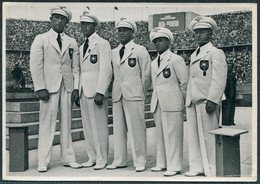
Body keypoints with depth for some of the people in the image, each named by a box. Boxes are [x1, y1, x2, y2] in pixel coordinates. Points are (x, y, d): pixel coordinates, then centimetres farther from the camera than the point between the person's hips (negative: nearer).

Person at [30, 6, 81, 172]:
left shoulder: (72, 42, 15)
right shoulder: (41, 39, 6)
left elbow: (75, 67, 13)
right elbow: (35, 65, 0)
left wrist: (76, 88, 3)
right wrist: (40, 88, -9)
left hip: (67, 87, 3)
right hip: (49, 87, -3)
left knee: (67, 123, 6)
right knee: (47, 124, -4)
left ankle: (68, 158, 12)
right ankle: (43, 161, 2)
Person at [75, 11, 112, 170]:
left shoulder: (102, 44, -4)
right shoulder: (82, 47, 20)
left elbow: (106, 70, -12)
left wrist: (100, 92, -19)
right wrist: (77, 91, 12)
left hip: (96, 91, -7)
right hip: (83, 91, 7)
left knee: (99, 126, -3)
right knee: (87, 127, 9)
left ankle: (102, 159, 5)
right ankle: (92, 157, 17)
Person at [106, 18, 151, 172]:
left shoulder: (140, 50, 1)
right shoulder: (114, 52, 16)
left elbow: (146, 74, 1)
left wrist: (141, 93, 3)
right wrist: (116, 91, 12)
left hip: (134, 96, -5)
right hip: (117, 95, 5)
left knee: (137, 129, -3)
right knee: (119, 129, 8)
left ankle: (140, 161, 6)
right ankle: (120, 160, 16)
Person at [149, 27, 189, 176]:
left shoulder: (176, 60, -8)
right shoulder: (154, 62, 16)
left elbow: (185, 82, -7)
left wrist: (184, 101, -1)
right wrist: (155, 101, 16)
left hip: (172, 104, -7)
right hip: (157, 104, 7)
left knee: (172, 135, -3)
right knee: (160, 135, 12)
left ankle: (174, 166, 5)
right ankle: (162, 163, 23)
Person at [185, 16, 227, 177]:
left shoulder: (216, 53, -4)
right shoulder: (193, 55, 20)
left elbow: (219, 79, -13)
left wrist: (212, 100, -21)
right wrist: (188, 99, 15)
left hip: (207, 102, -7)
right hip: (192, 102, 8)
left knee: (209, 137, -2)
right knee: (194, 137, 9)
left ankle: (212, 170, 7)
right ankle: (198, 167, 18)